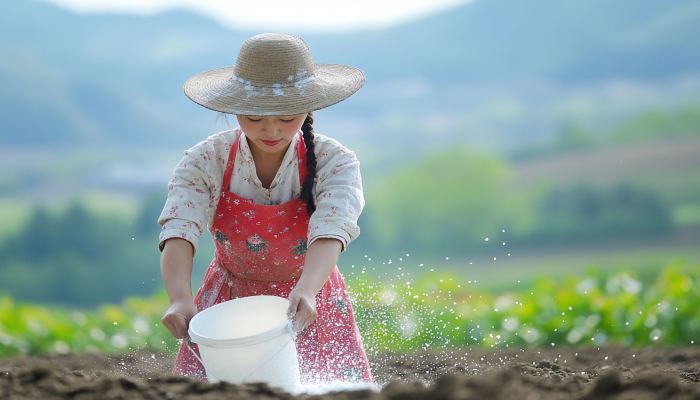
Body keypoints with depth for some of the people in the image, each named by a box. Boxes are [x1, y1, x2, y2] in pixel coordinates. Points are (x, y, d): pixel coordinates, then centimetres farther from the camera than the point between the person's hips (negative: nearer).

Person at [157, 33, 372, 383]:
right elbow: (179, 234, -29)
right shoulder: (206, 161, -15)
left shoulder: (334, 163, -18)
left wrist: (306, 291, -54)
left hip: (310, 308, 0)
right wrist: (180, 299, -49)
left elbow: (329, 234, -34)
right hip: (230, 303, 1)